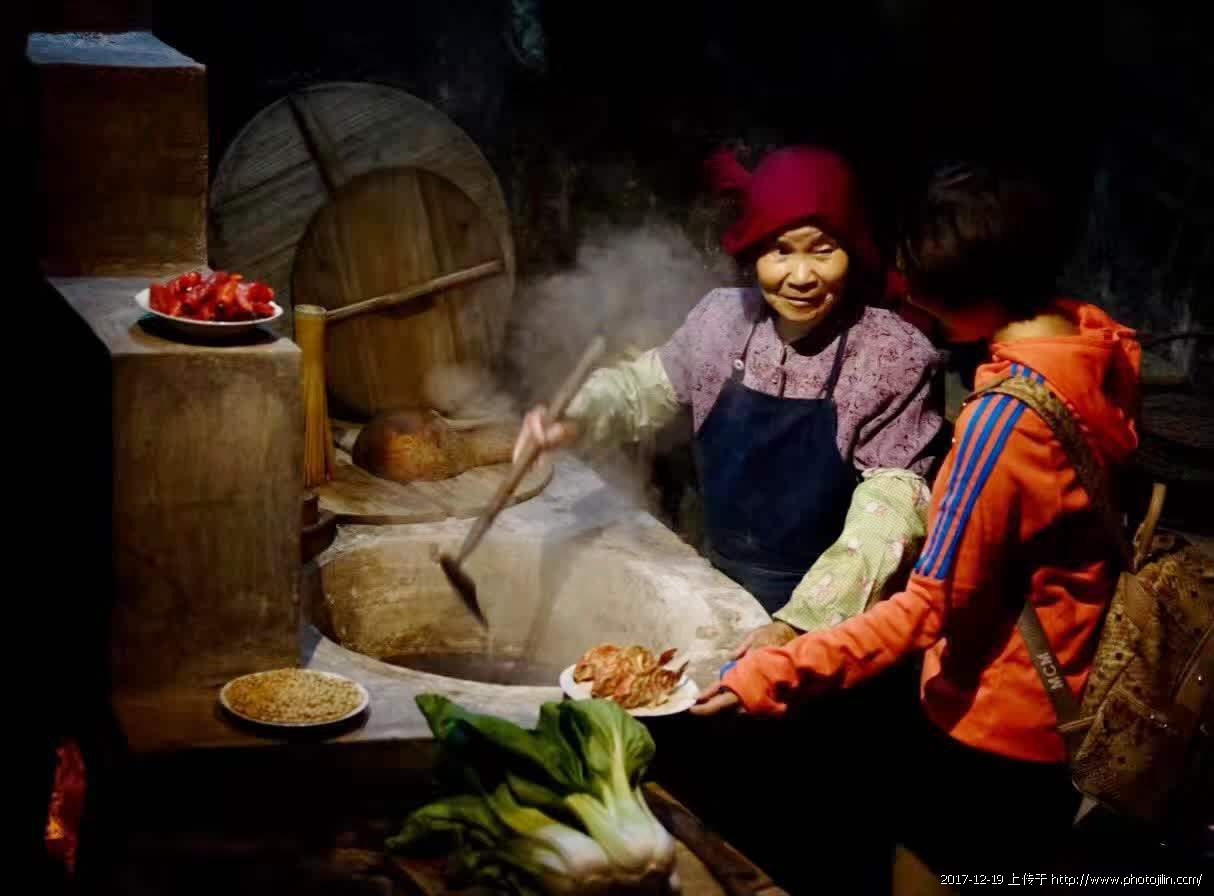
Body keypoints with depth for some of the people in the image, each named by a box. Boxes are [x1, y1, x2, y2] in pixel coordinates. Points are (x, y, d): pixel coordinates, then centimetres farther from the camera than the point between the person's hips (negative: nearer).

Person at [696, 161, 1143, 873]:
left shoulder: (1008, 416, -31)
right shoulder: (1104, 346, -6)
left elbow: (930, 608, -31)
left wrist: (776, 675, -35)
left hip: (994, 732, -8)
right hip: (1067, 706, 8)